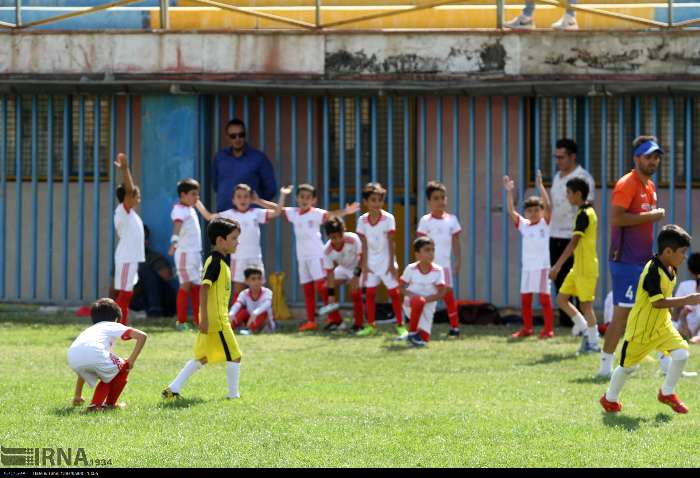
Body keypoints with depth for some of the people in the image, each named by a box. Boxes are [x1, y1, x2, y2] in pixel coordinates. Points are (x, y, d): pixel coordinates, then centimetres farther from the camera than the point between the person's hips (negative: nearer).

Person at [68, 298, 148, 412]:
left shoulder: (88, 331, 42)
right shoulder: (114, 326, 28)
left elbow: (83, 369, 45)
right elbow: (142, 336, 12)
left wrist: (77, 395, 50)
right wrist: (131, 360, 19)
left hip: (73, 360, 5)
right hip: (96, 354, -5)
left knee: (107, 376, 32)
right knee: (123, 368, 24)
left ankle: (95, 404, 17)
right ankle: (110, 404, 25)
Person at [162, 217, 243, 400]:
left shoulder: (214, 261, 15)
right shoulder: (217, 262, -15)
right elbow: (204, 289, -22)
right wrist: (204, 318, -25)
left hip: (210, 320, 10)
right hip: (217, 321, -10)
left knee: (202, 358, 14)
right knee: (234, 356, 1)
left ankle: (173, 389, 12)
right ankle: (234, 394, 9)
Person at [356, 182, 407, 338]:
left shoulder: (388, 218, -11)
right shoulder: (363, 220, -2)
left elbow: (391, 242, -10)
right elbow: (364, 244, 1)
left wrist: (392, 264, -12)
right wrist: (364, 265, -1)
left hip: (386, 261, -3)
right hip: (371, 262, 3)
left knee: (394, 292, -3)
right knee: (370, 293, 6)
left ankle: (400, 325, 1)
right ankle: (370, 325, 15)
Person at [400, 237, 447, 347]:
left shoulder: (438, 271, -9)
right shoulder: (411, 269, -10)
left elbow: (441, 293, -10)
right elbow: (402, 288, -1)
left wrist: (426, 299, -24)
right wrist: (411, 294, -22)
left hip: (428, 307, 2)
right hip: (410, 305, -2)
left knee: (424, 340, -7)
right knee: (418, 301, -39)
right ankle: (412, 333, -21)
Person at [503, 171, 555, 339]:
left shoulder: (544, 223, -2)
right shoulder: (523, 225, 7)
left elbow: (547, 205, -15)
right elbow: (511, 211, -1)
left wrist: (540, 186, -23)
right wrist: (509, 192, -11)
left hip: (542, 266, -4)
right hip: (527, 267, 4)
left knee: (544, 297, -3)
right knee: (525, 298, 9)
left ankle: (549, 329, 2)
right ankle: (527, 328, 19)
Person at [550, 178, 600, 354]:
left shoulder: (583, 215, -17)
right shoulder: (589, 212, 13)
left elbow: (574, 243, -23)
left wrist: (558, 266, -25)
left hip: (586, 267, -10)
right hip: (578, 267, 10)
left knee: (586, 304, -4)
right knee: (561, 298, 10)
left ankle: (594, 344, 2)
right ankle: (585, 330, 14)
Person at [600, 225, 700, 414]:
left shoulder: (671, 269, 1)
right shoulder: (653, 271, -27)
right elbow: (658, 302, -32)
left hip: (662, 324, 7)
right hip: (641, 327, -7)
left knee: (681, 353, -9)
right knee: (628, 366, 8)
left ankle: (667, 393, 11)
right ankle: (610, 399, 30)